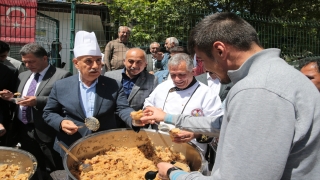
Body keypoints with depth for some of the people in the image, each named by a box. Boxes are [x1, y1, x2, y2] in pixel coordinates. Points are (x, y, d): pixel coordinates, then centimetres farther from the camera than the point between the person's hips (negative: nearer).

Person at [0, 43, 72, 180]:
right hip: (22, 132, 7)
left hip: (45, 134, -7)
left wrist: (38, 101, -23)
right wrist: (12, 97, -1)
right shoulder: (23, 76, 16)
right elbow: (21, 98, 21)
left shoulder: (62, 76, -10)